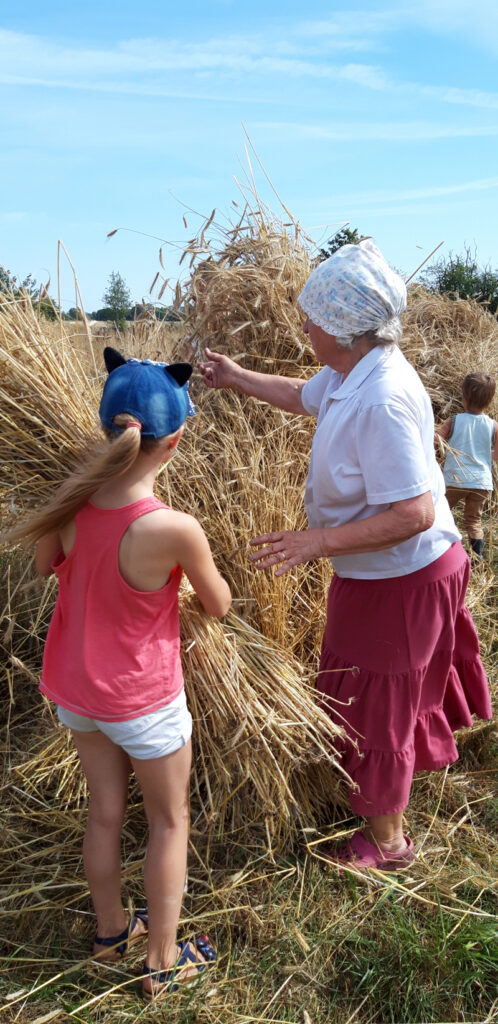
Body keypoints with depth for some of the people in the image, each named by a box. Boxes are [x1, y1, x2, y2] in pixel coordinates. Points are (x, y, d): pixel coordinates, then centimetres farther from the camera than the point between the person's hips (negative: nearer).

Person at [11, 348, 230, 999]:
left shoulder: (73, 498, -15)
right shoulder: (175, 529, -30)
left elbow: (45, 566, 5)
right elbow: (218, 606, -11)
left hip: (73, 685, 5)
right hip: (142, 699, -5)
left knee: (105, 811, 24)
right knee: (169, 821, 18)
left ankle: (111, 929, 45)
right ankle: (163, 962, 32)